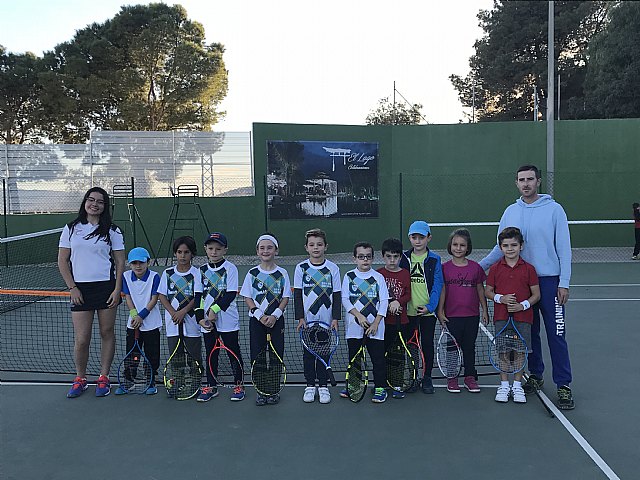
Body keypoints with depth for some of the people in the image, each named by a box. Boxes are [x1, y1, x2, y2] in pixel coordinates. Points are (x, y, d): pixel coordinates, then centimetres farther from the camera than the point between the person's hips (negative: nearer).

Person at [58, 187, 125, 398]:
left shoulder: (112, 231, 4)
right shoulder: (71, 229, 6)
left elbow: (120, 262, 3)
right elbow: (62, 261, 7)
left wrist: (117, 289, -6)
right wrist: (72, 287, -2)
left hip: (107, 287, 0)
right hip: (80, 289, 0)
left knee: (107, 333, 5)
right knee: (81, 339, -1)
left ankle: (103, 378, 18)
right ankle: (80, 379, 19)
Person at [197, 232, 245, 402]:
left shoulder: (230, 268, -5)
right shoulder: (202, 270, 8)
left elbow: (231, 294, -13)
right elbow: (199, 296, 8)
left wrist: (215, 309, -19)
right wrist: (201, 317, -4)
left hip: (227, 320, -4)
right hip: (207, 321, 4)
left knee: (234, 352, 4)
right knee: (210, 353, 12)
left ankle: (239, 385, 15)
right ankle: (210, 386, 23)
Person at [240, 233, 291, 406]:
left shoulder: (282, 273, 1)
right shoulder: (252, 273, 2)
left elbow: (285, 298, 0)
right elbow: (247, 298, 1)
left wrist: (275, 315, -14)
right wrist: (260, 315, -12)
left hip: (276, 320, 0)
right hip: (256, 320, 0)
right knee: (257, 355, 2)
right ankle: (261, 391, 14)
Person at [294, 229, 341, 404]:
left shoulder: (333, 268, -1)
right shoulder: (301, 268, 0)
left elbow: (337, 296, 1)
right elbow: (297, 295, 2)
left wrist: (335, 318, -4)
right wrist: (300, 318, -5)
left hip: (326, 319, 0)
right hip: (307, 319, 1)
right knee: (308, 353, 7)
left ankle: (323, 386, 18)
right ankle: (310, 386, 19)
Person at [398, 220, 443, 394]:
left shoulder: (434, 259, -2)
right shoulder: (404, 258, 4)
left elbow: (437, 285, -5)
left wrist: (430, 306, -14)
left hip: (428, 310, -1)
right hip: (409, 310, 2)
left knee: (428, 344, 7)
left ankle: (427, 378, 19)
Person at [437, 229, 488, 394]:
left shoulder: (476, 267, 2)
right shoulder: (445, 268, -2)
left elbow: (480, 290, 9)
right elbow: (442, 291, -1)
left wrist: (485, 310, 9)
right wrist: (440, 311, -4)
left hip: (472, 315, 2)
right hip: (451, 316, -1)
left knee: (469, 347, 12)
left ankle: (470, 377, 23)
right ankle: (452, 377, 18)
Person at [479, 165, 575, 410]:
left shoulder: (554, 209, -4)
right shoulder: (510, 212, 7)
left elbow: (564, 248, -5)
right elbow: (501, 248, 13)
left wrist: (563, 283, -10)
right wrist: (480, 265, 1)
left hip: (549, 281, -4)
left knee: (556, 335, -4)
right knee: (530, 333, 12)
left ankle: (563, 386, 4)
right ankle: (535, 376, 26)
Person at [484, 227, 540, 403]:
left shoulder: (528, 269, -1)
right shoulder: (495, 268, 2)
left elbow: (536, 294, 2)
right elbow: (488, 292, 7)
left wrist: (522, 305, -14)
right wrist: (501, 298, -12)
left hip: (523, 317, 0)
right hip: (501, 317, 1)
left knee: (520, 351, 5)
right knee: (503, 351, 5)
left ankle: (517, 385, 19)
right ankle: (504, 385, 18)